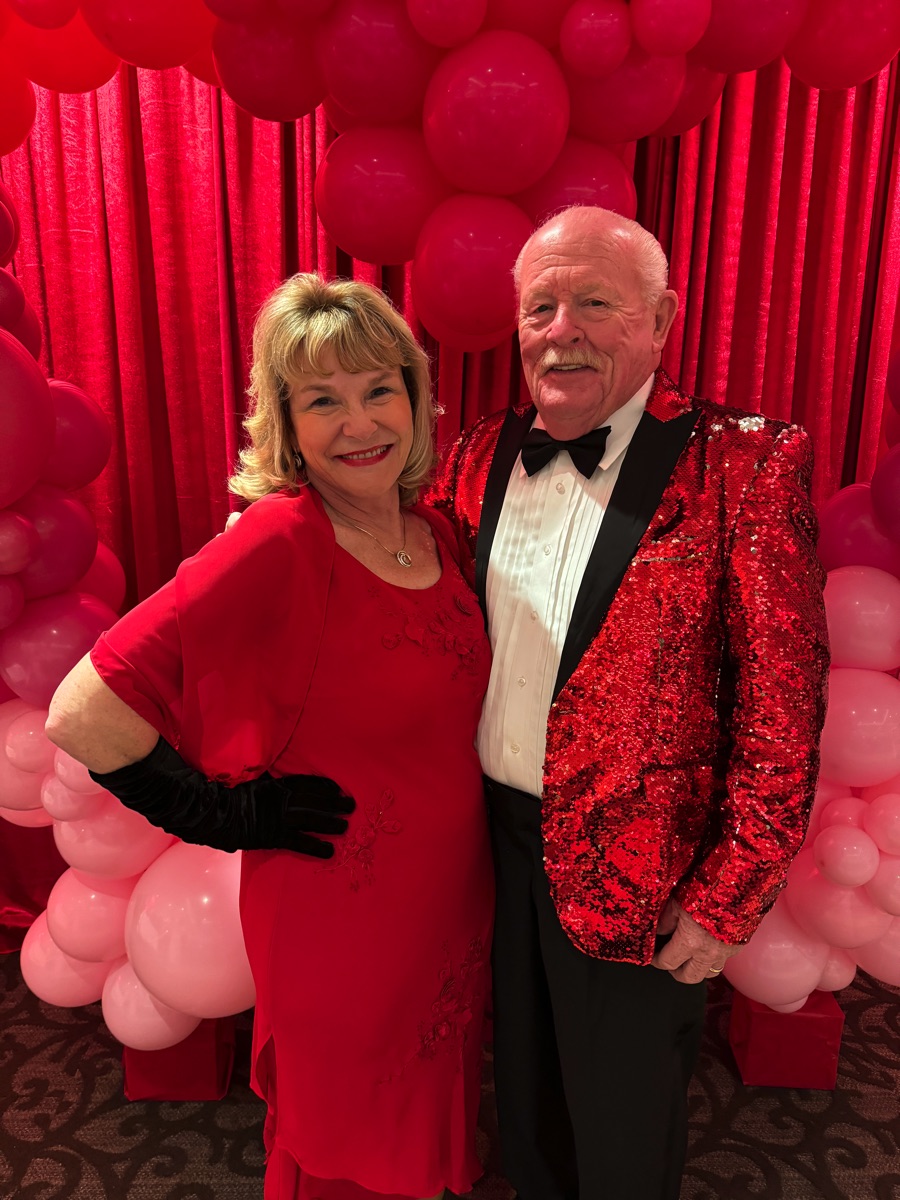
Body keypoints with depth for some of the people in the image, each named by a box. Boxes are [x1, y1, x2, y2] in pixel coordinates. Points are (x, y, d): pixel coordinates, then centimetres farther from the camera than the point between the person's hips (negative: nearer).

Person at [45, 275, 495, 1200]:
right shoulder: (279, 542, -25)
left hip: (450, 908, 6)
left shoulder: (433, 532, -2)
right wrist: (228, 814, -18)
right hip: (341, 929, -6)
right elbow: (85, 714, -29)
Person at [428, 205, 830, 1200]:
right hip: (491, 843, 5)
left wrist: (728, 901, -13)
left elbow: (782, 707, -15)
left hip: (634, 874, -4)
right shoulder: (480, 458, -1)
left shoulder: (741, 462, -15)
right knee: (522, 1100, 28)